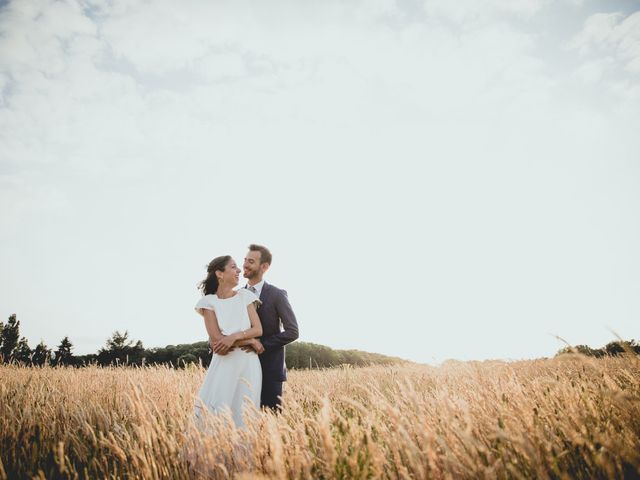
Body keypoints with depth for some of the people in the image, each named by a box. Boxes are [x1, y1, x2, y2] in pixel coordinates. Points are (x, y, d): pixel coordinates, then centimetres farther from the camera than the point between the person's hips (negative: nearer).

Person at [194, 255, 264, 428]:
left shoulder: (245, 296, 7)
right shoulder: (209, 301, 0)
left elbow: (258, 329, 0)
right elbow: (216, 339, -8)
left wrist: (234, 337, -15)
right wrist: (249, 341, -8)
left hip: (248, 364, 2)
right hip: (224, 365, -2)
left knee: (244, 414, 4)